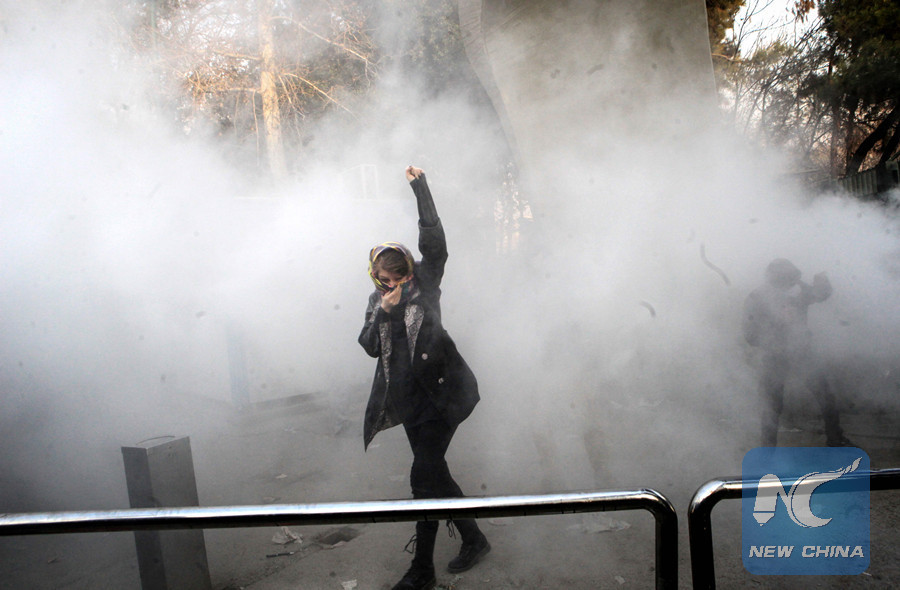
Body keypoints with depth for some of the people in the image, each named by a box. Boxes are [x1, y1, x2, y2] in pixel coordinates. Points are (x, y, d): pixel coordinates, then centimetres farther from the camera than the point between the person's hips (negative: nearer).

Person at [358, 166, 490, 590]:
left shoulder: (425, 283, -2)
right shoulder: (377, 301, 11)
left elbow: (434, 241, -14)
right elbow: (370, 346, 3)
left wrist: (420, 188, -17)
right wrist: (383, 313, -12)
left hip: (442, 392, -6)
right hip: (410, 398, 6)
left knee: (424, 476, -9)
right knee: (433, 472, 13)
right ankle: (473, 539, 33)